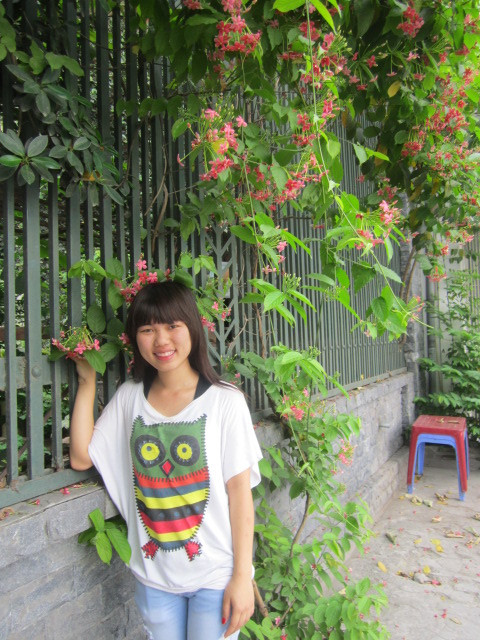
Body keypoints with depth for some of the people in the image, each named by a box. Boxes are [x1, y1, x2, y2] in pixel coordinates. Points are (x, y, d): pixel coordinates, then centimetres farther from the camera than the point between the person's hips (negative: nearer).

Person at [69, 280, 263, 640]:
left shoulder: (225, 401, -14)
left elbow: (240, 492, -11)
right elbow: (81, 458, -4)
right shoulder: (129, 398, -1)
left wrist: (242, 576, -9)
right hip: (153, 577, 4)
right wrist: (87, 381, -5)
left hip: (215, 576, -3)